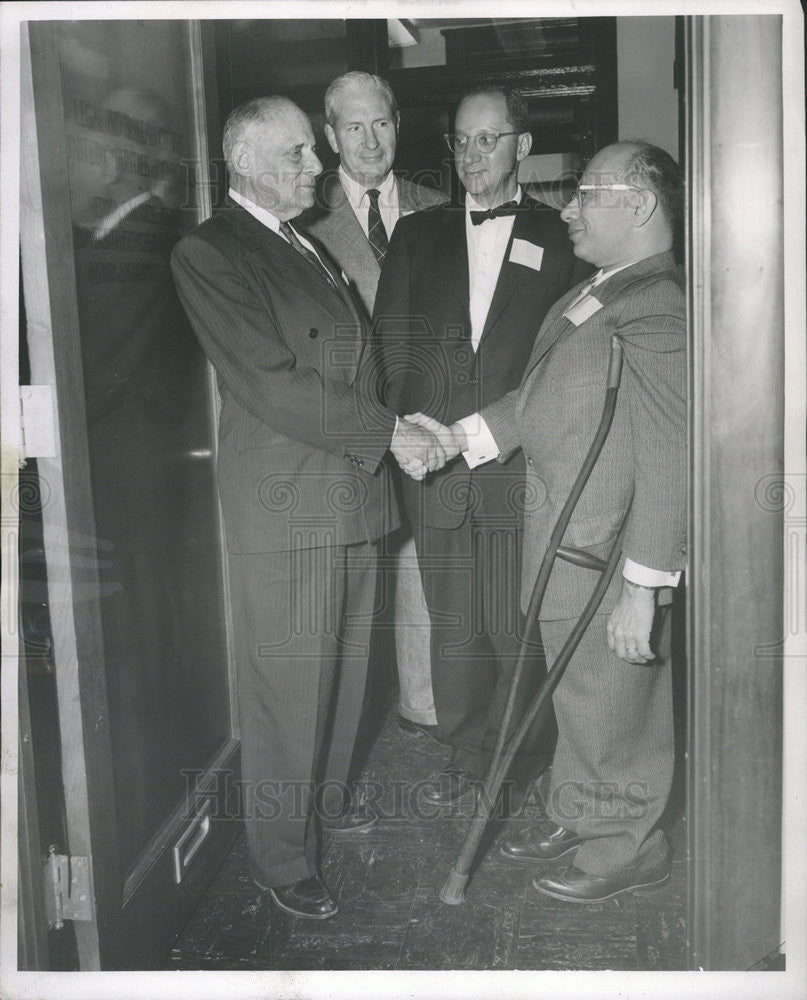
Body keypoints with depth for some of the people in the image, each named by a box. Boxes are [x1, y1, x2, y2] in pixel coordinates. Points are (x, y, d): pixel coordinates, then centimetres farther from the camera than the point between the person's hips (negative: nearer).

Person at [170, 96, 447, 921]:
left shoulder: (311, 247, 18)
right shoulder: (208, 254, -10)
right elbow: (275, 386, -18)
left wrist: (400, 431, 5)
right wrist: (390, 432, -14)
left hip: (350, 494, 8)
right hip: (283, 506, -8)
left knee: (342, 667, 18)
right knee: (286, 685, 1)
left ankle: (323, 796, 38)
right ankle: (281, 858, 18)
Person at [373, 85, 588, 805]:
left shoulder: (556, 237, 5)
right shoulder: (418, 235, 13)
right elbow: (392, 346, 9)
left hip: (519, 468, -2)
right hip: (435, 466, 3)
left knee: (515, 630, 4)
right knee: (453, 625, 12)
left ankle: (516, 766, 23)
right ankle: (466, 756, 28)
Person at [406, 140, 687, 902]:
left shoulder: (658, 309, -20)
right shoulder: (592, 296, 10)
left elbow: (669, 458, -23)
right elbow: (539, 395, 18)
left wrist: (643, 586, -22)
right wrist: (461, 437, 8)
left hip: (610, 553, -9)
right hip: (562, 538, 9)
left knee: (611, 705, 9)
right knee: (576, 692, 22)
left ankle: (625, 846, 31)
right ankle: (575, 815, 42)